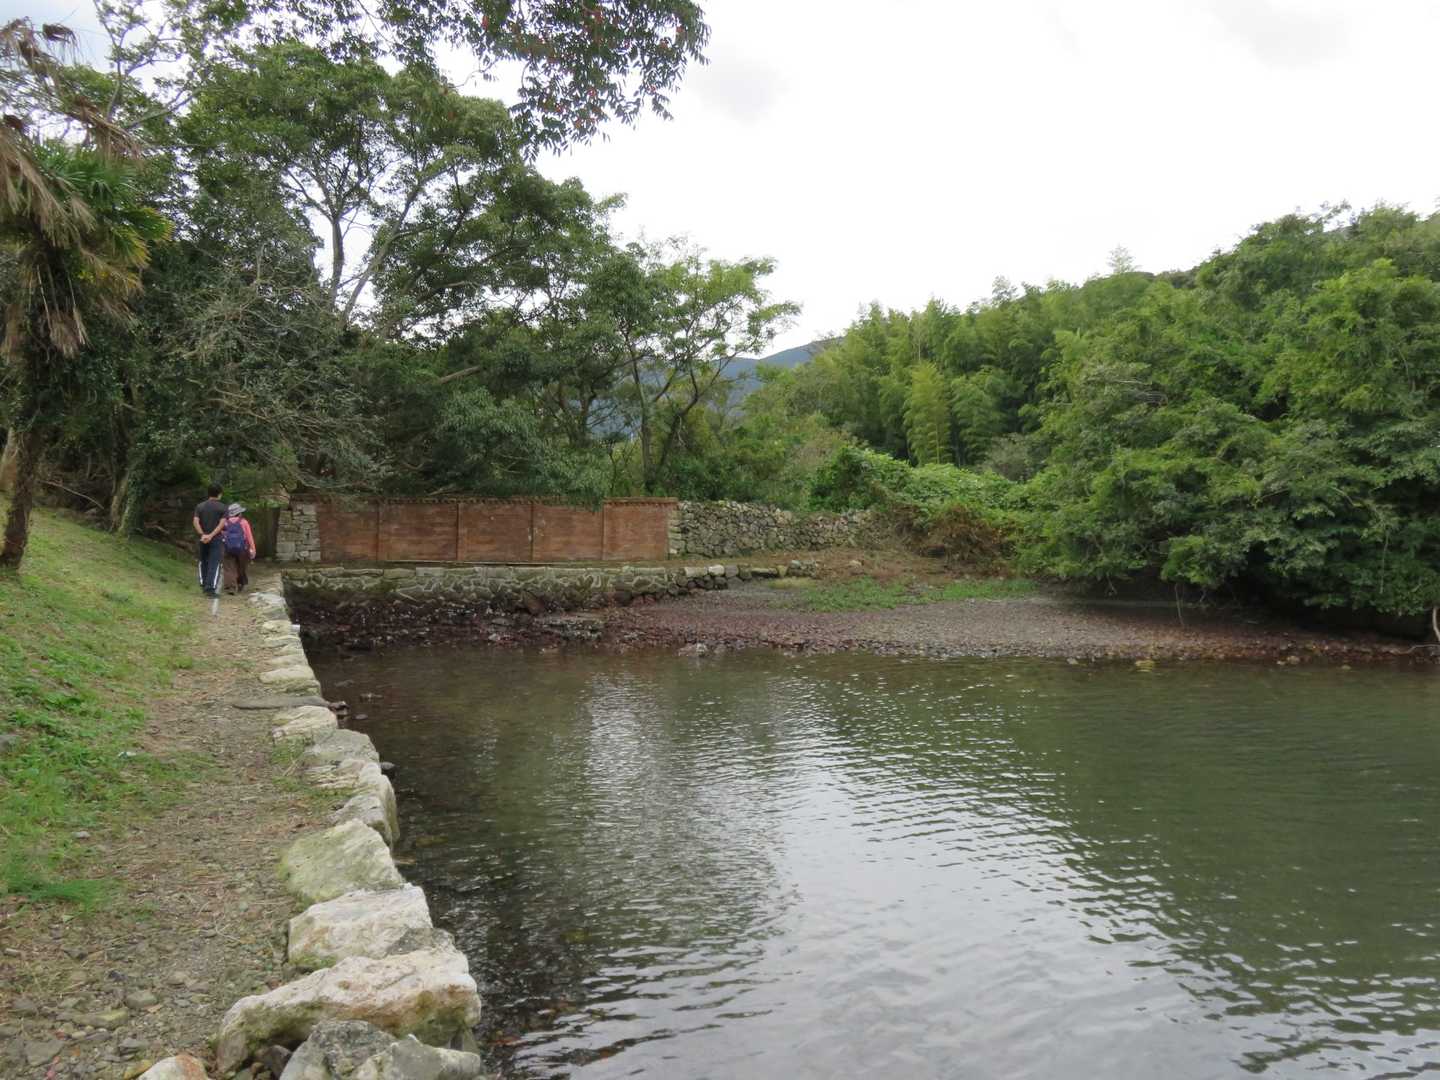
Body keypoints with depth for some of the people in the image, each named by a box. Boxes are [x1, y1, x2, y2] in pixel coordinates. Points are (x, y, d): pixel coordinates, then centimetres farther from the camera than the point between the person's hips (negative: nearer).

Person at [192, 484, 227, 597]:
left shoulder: (200, 506, 5)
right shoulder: (222, 507, -3)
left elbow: (195, 521, -7)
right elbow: (222, 524, -15)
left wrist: (202, 535, -14)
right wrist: (211, 535, -17)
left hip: (203, 539, 4)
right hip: (215, 539, -4)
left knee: (203, 562, 19)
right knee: (214, 564, -4)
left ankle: (203, 585, 26)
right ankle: (211, 588, -13)